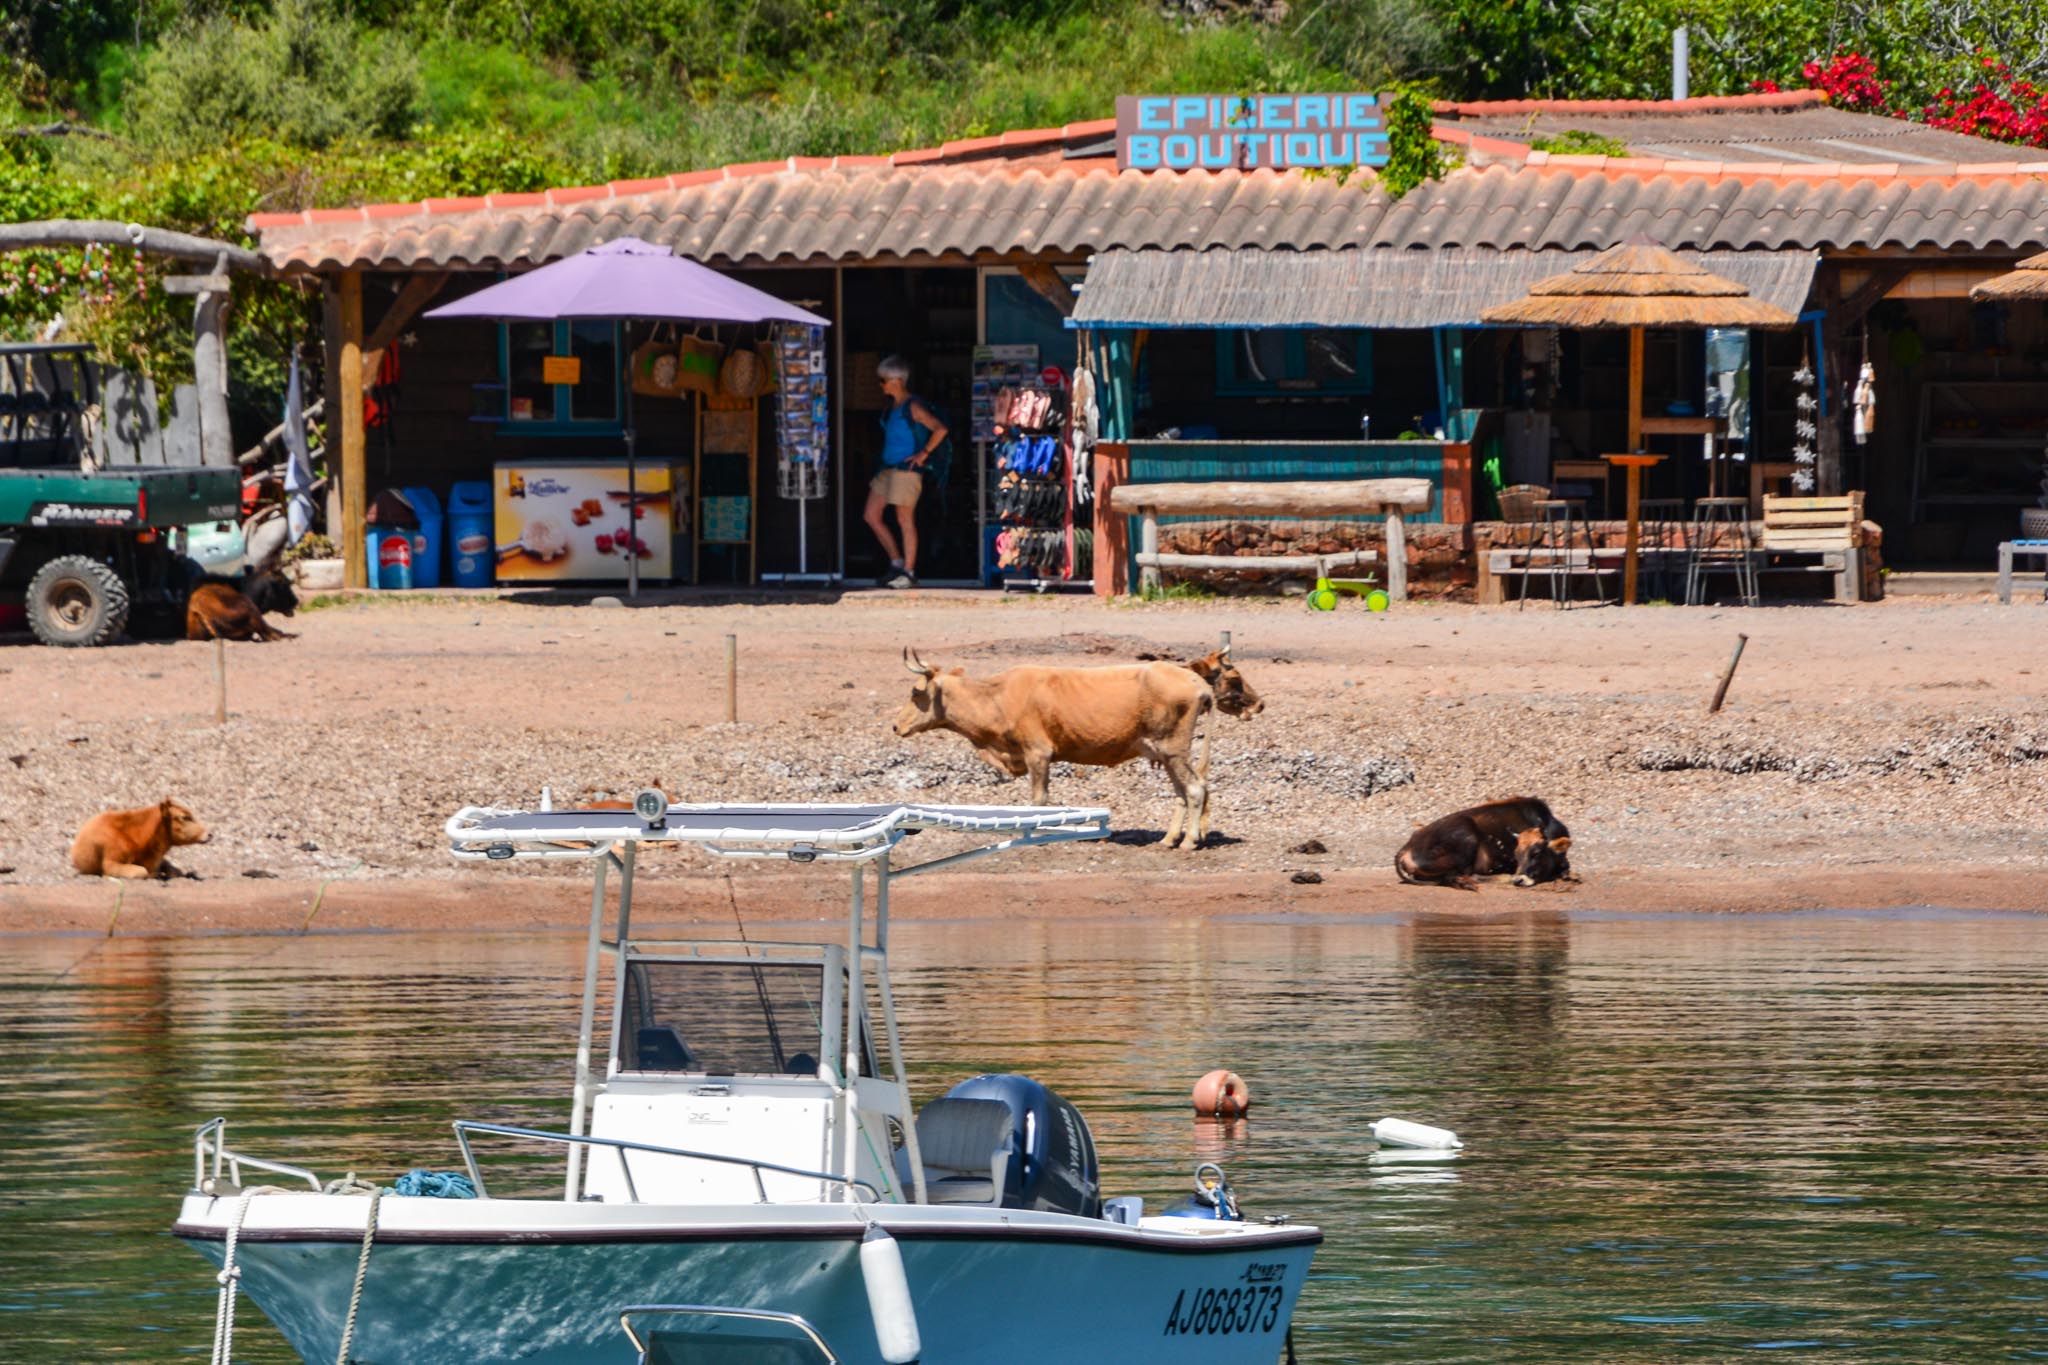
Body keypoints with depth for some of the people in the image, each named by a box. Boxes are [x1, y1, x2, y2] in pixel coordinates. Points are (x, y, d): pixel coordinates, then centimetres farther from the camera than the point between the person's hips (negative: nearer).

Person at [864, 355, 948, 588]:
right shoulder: (892, 407, 13)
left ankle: (909, 572, 2)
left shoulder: (912, 407, -13)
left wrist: (924, 453, -16)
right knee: (871, 516, 9)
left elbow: (940, 429, -20)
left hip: (906, 469, -9)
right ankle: (896, 562, 18)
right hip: (887, 469, 9)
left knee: (905, 520, -4)